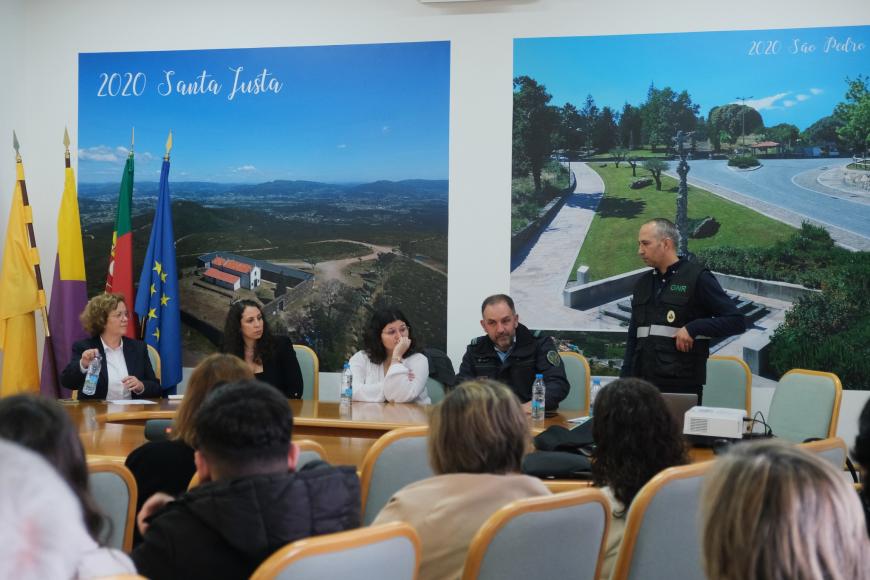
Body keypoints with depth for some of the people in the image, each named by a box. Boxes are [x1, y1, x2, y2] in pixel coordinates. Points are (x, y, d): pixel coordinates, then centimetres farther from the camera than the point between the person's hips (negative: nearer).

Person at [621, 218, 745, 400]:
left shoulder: (697, 277, -3)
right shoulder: (643, 283, 16)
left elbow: (736, 321, -7)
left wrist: (693, 328, -16)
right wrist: (625, 379, 11)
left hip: (682, 385, -5)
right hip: (643, 384, 5)